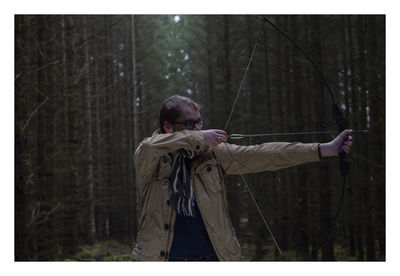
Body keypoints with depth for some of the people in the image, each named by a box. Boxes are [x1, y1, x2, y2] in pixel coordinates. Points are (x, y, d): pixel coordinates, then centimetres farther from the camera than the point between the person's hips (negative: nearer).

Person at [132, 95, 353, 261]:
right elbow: (148, 148, -27)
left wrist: (326, 149, -12)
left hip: (212, 256, 2)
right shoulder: (148, 160, -2)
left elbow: (262, 155, -4)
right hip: (166, 257, -2)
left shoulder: (212, 154, 3)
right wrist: (198, 138, -24)